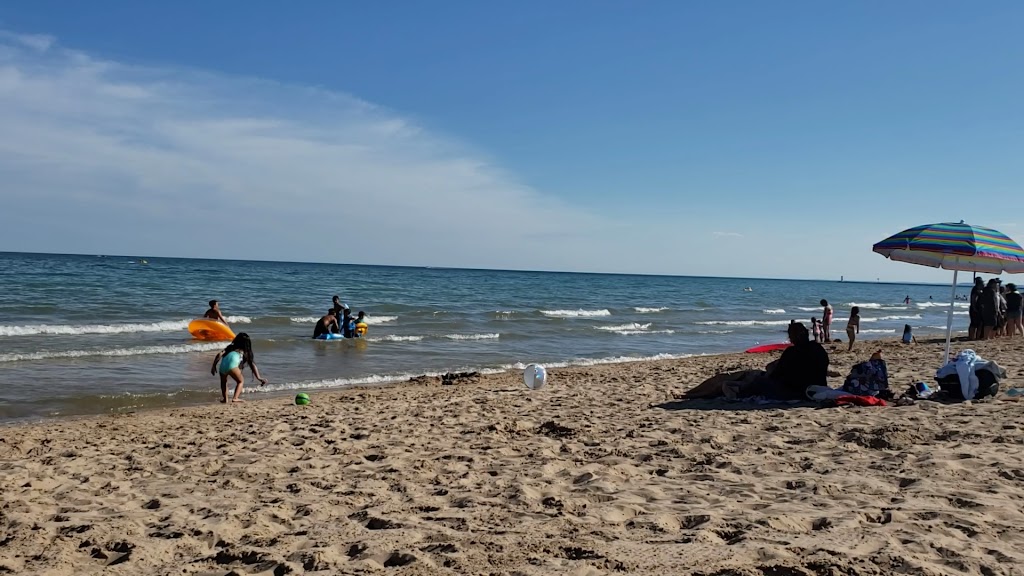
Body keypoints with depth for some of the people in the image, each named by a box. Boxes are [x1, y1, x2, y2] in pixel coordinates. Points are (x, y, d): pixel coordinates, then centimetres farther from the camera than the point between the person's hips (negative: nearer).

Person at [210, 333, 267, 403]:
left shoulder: (230, 347, 34)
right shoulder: (246, 352, 29)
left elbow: (219, 354, 18)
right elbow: (253, 365, 21)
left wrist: (214, 366, 15)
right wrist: (259, 377, 17)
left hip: (223, 363, 3)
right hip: (232, 364, -3)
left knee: (223, 381, 31)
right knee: (241, 381, 19)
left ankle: (225, 399, 21)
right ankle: (235, 398, -1)